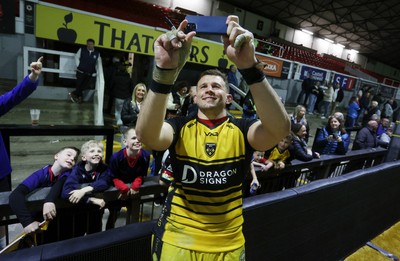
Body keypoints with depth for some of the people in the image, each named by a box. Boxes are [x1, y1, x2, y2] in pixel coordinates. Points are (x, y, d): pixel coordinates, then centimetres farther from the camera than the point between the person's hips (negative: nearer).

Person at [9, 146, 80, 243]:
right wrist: (28, 222, -45)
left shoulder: (68, 174, -14)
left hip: (59, 220, 1)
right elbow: (15, 195, -34)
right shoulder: (41, 174, -21)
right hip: (39, 220, -1)